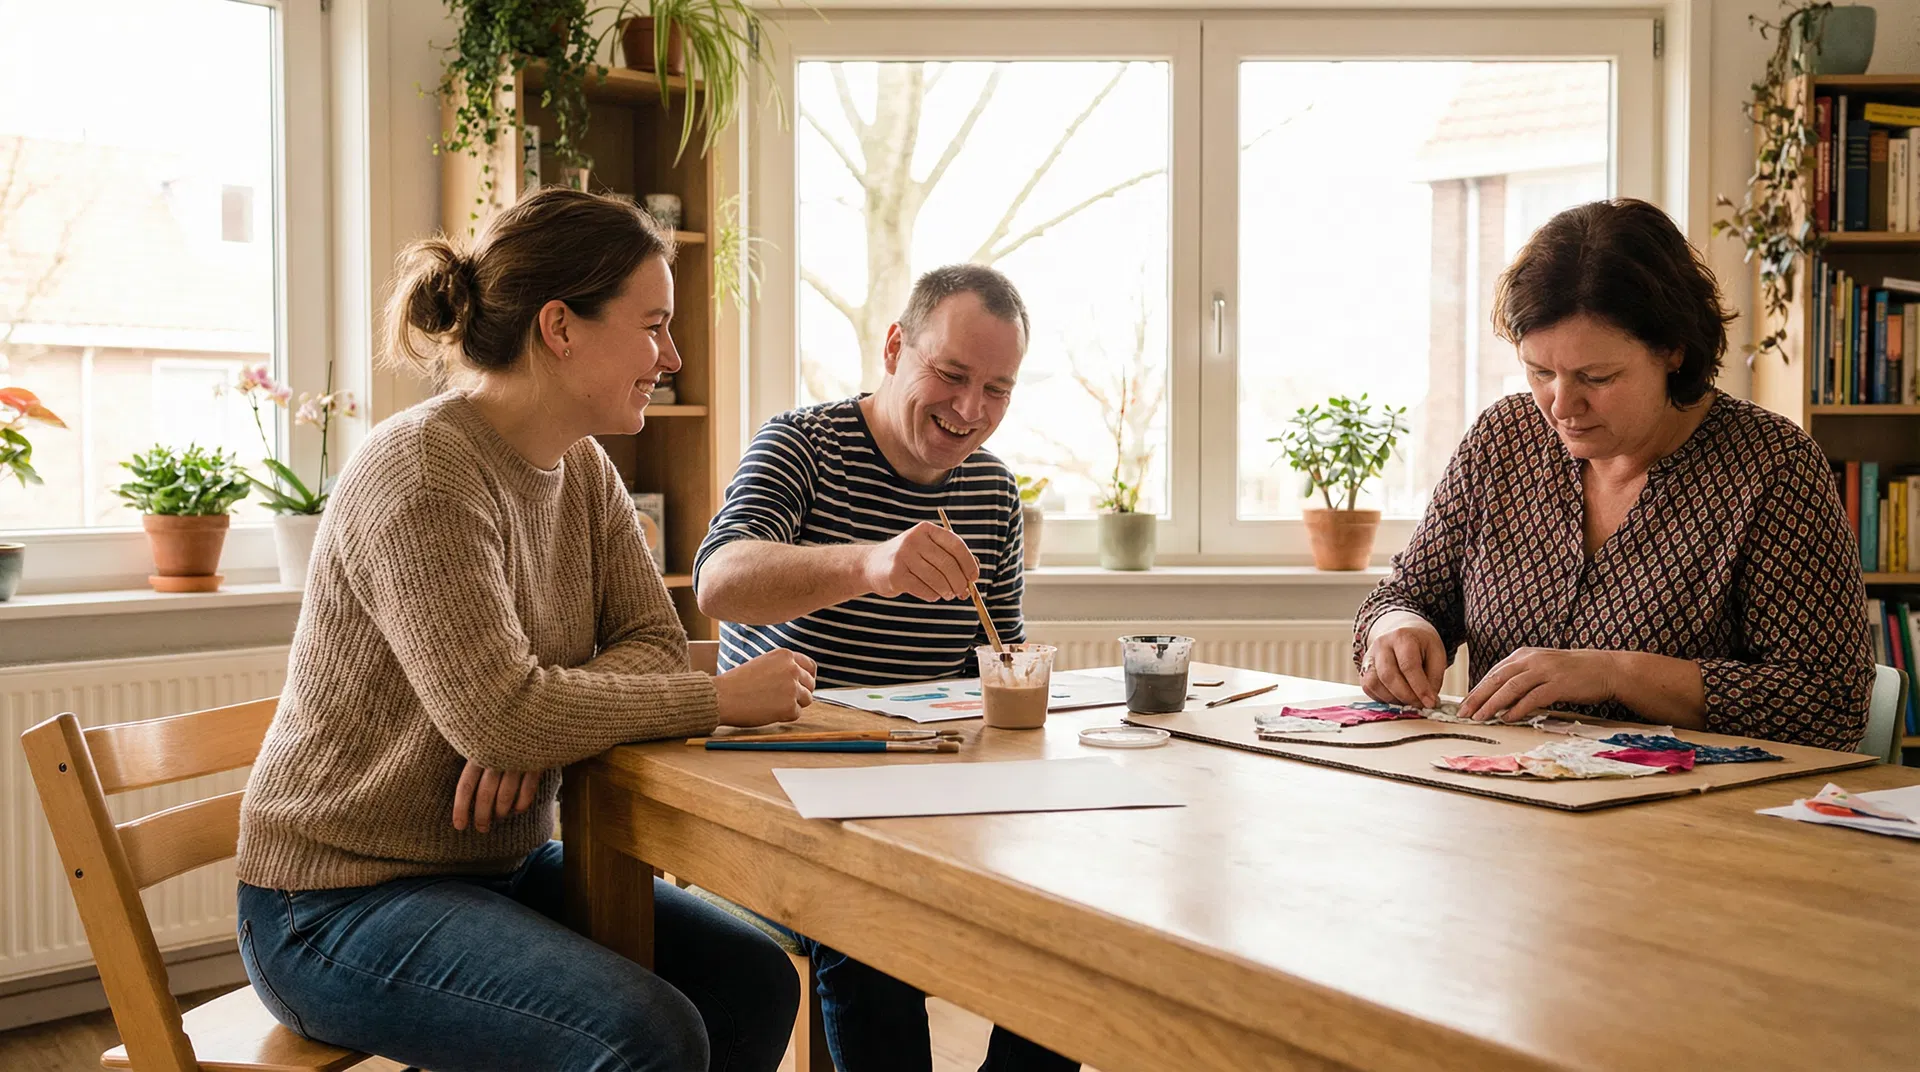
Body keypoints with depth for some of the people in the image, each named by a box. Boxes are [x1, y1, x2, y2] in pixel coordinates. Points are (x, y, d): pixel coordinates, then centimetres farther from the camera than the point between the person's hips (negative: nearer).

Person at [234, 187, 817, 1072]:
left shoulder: (583, 469, 5)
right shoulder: (423, 471, -23)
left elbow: (653, 642, 1)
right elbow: (499, 715, -30)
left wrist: (546, 728, -19)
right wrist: (721, 700, -22)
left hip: (502, 863, 8)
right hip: (337, 903, -8)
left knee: (754, 980, -3)